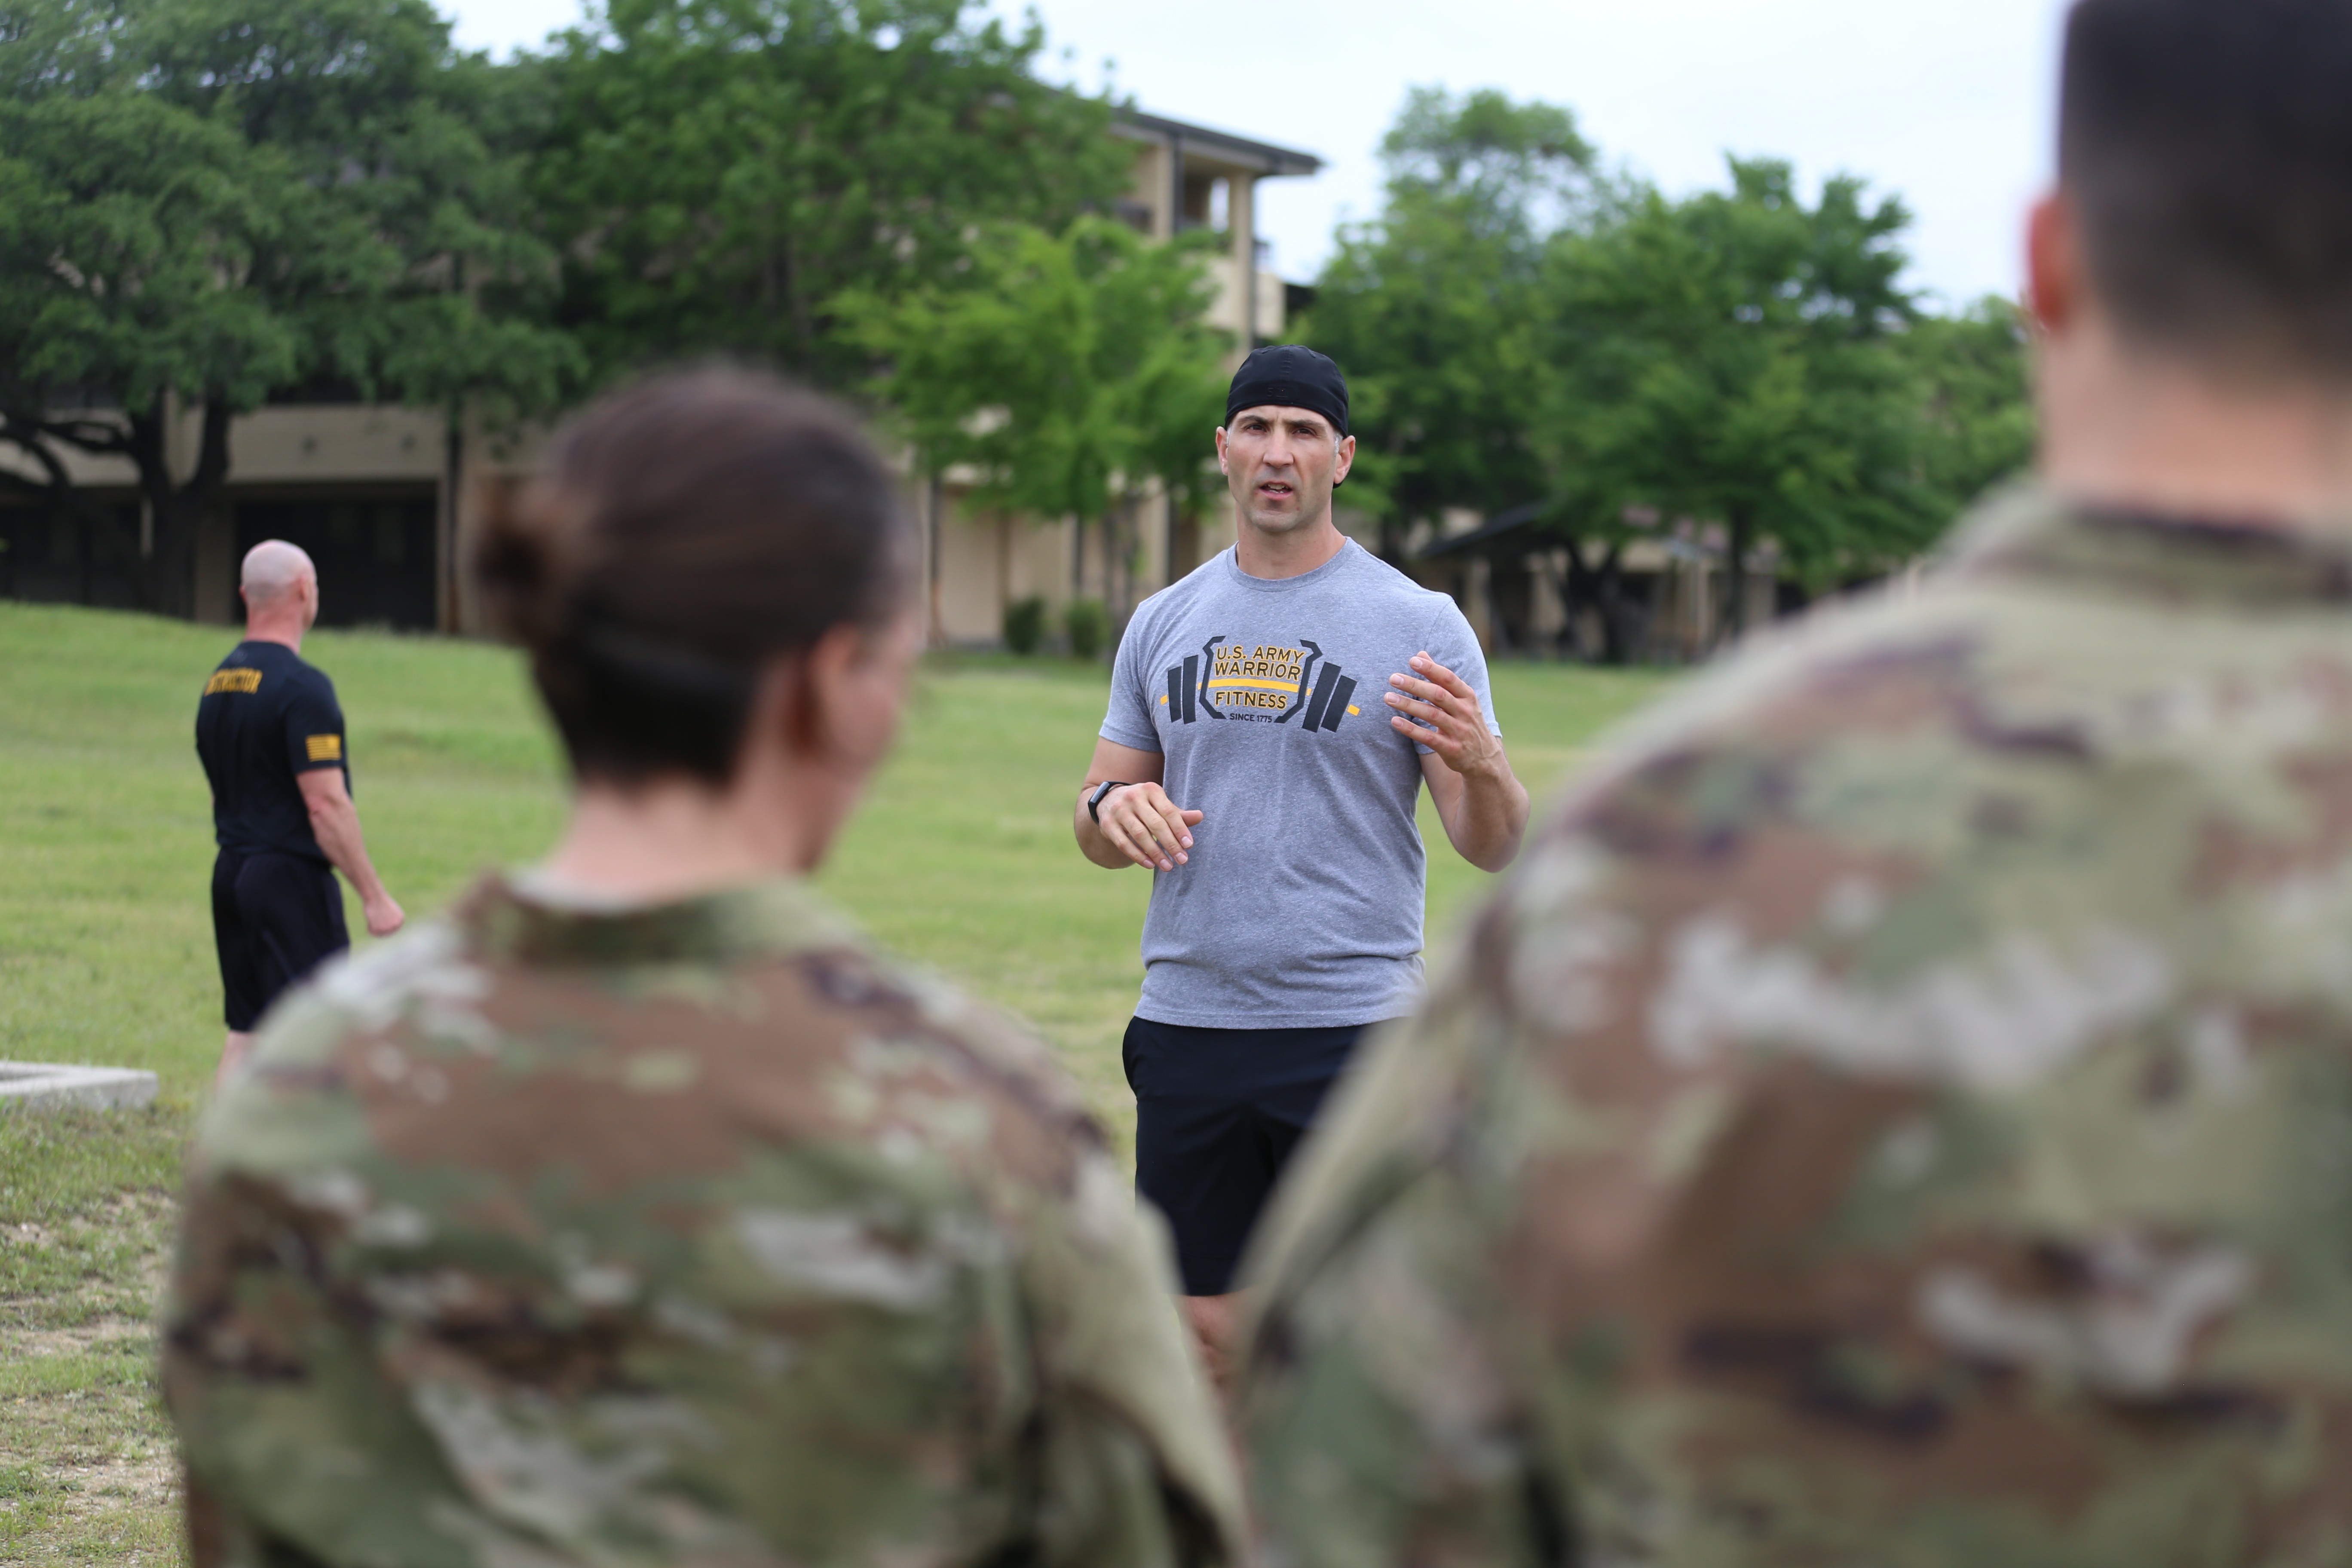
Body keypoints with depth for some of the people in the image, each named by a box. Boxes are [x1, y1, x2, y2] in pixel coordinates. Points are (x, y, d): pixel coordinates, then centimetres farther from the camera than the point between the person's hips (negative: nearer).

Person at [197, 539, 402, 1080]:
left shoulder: (217, 683, 11)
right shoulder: (302, 686, -16)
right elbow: (326, 804, -19)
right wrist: (374, 896, -15)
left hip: (230, 871, 8)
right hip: (292, 878, -8)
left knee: (246, 1030, 11)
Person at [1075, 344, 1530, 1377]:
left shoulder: (1419, 624, -1)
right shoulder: (1164, 623, 11)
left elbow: (1492, 848, -3)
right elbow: (1097, 818, 17)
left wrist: (1480, 761, -26)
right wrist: (1114, 810, -8)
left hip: (1354, 1029, -4)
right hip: (1187, 1022, 4)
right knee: (1207, 1335, 9)